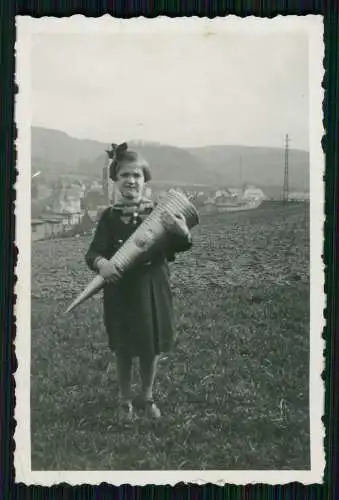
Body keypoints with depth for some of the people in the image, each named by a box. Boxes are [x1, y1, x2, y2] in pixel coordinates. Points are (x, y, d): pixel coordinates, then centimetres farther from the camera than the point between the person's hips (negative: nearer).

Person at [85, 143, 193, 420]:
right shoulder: (110, 217, -5)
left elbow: (176, 248, -11)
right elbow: (94, 251, -11)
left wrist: (183, 235, -35)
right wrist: (101, 263, -36)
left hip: (154, 289, 1)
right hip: (121, 290, -1)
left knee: (152, 347, 13)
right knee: (124, 349, 12)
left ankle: (147, 397, 35)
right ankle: (126, 400, 32)